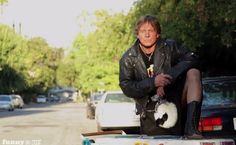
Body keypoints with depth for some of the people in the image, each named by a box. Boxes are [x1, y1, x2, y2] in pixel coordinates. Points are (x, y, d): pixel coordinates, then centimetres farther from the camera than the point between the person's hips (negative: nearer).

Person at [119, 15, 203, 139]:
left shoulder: (170, 47, -2)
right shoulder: (128, 59, -1)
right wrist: (153, 82, -26)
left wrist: (165, 83, -26)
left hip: (175, 102, 0)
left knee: (193, 73, -24)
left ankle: (191, 127, -32)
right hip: (151, 113, 0)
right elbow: (126, 88, -9)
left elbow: (192, 59, -17)